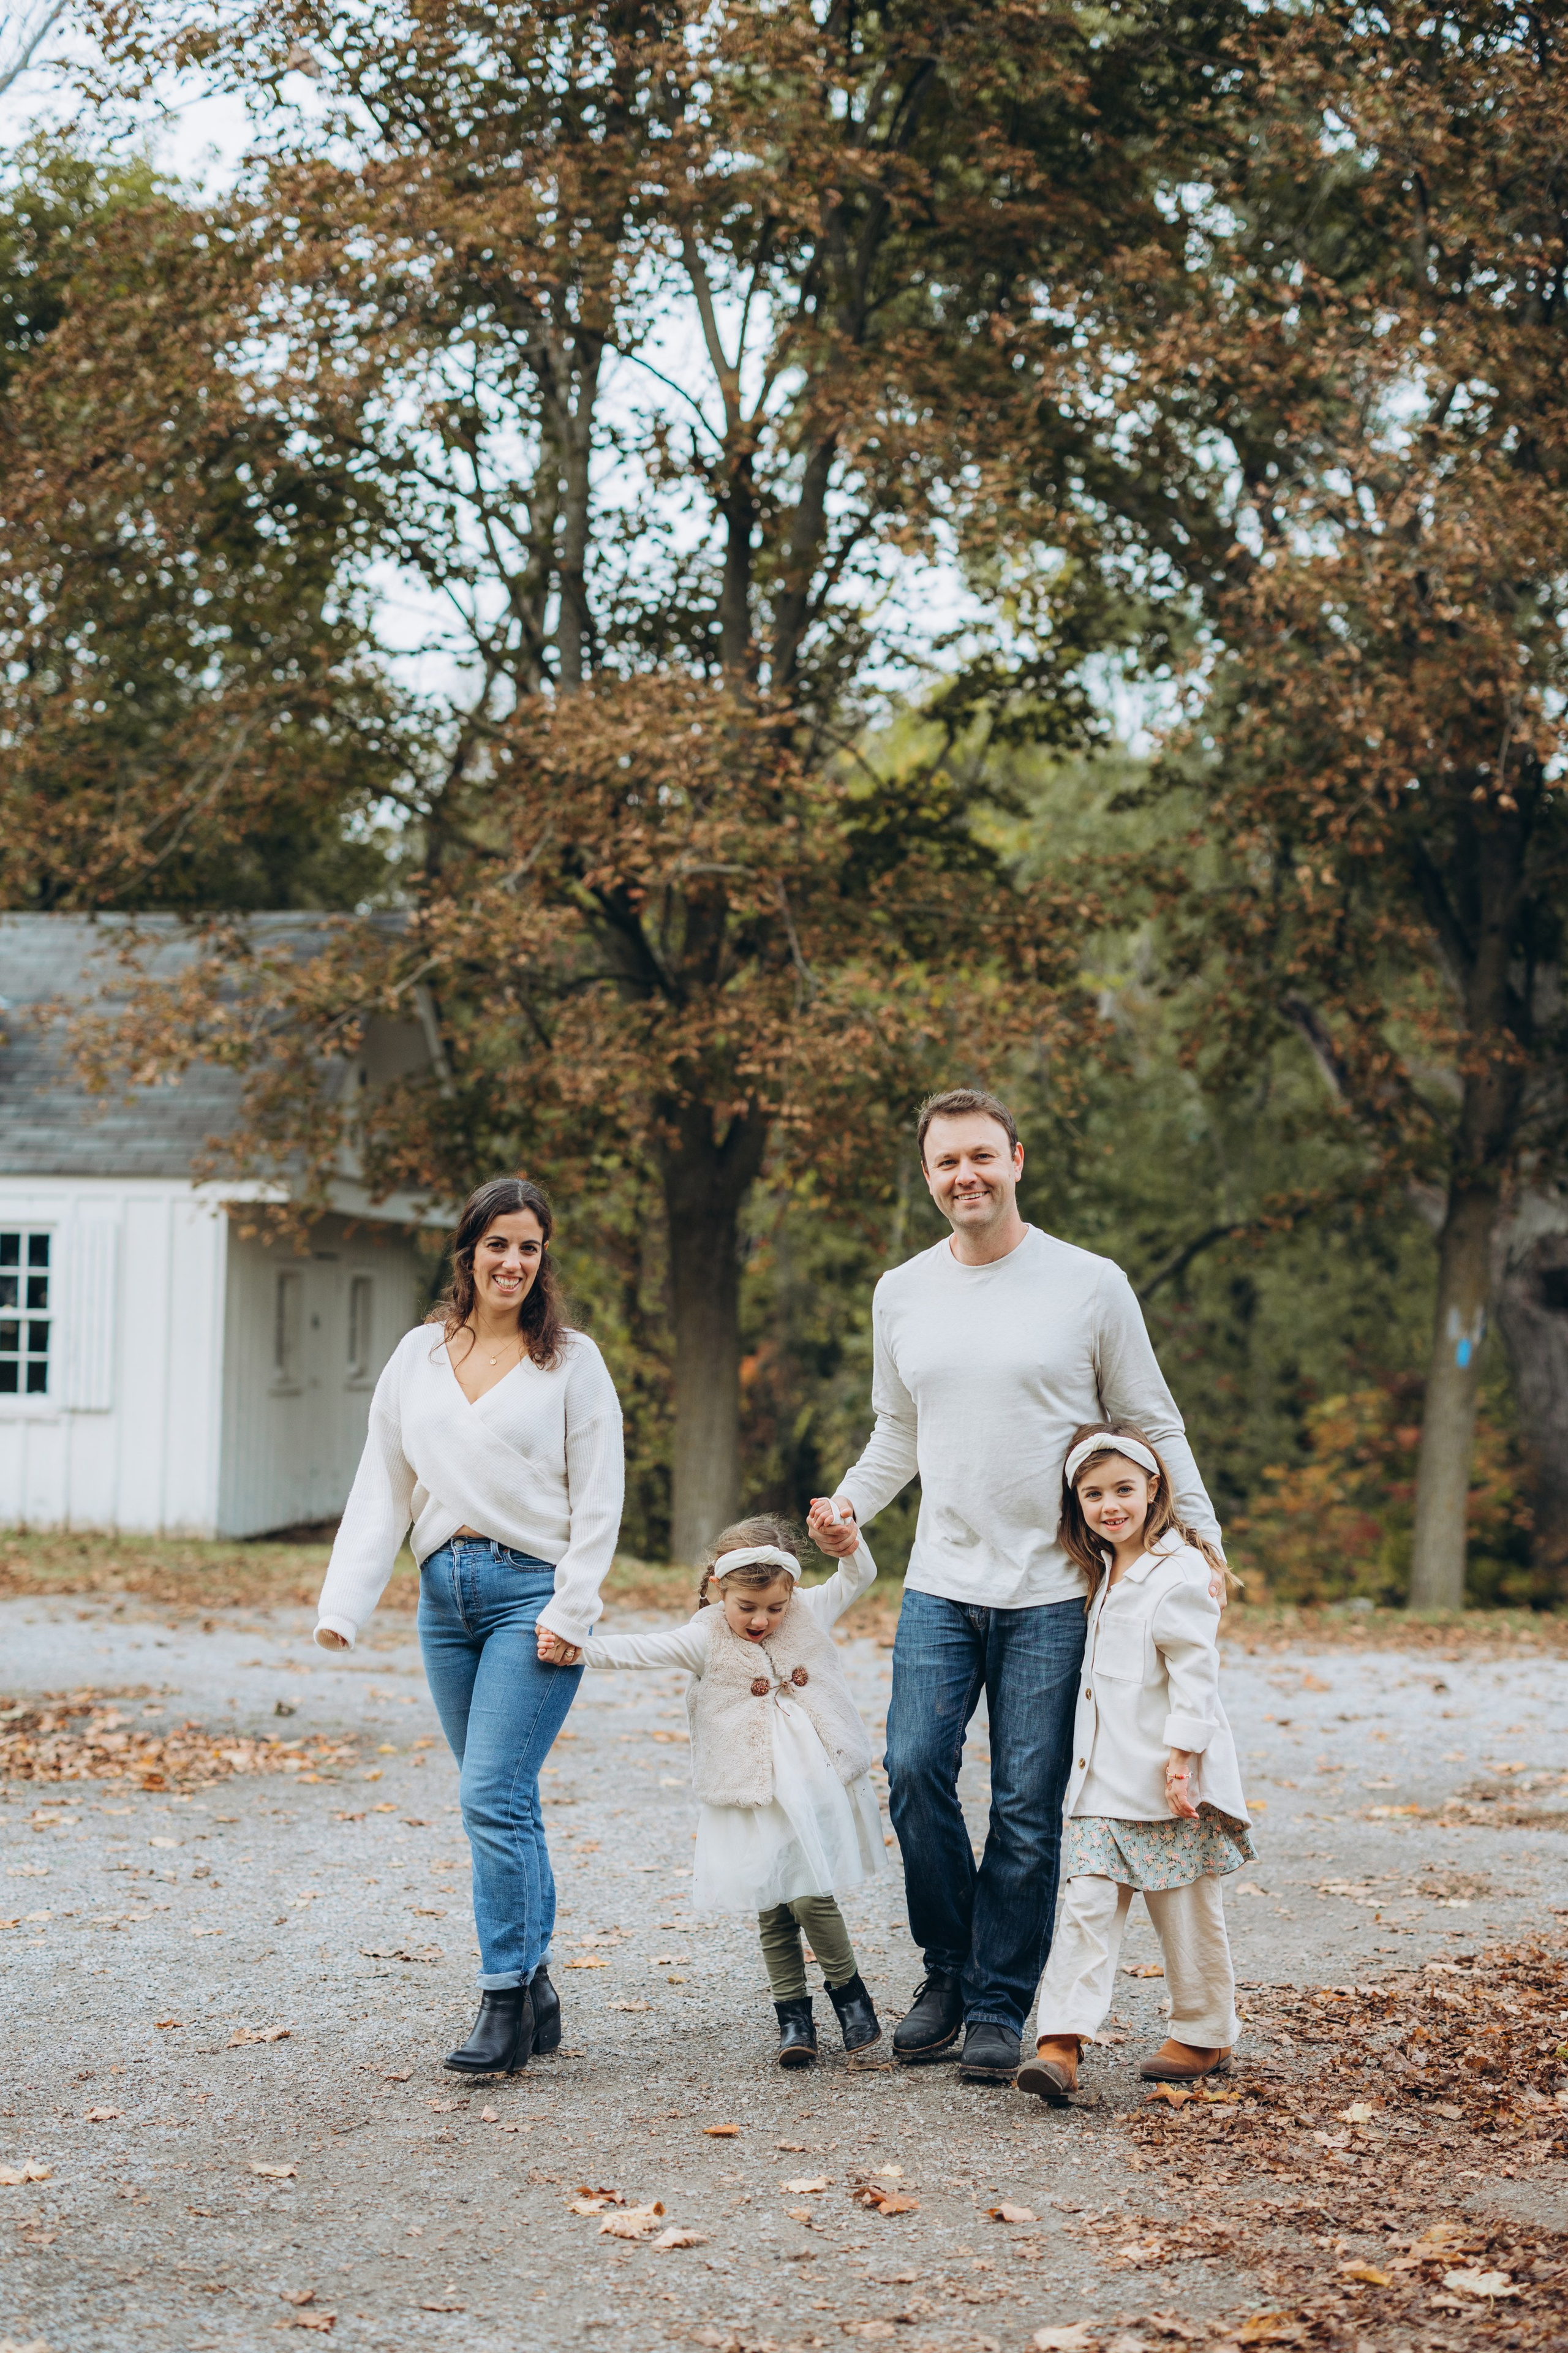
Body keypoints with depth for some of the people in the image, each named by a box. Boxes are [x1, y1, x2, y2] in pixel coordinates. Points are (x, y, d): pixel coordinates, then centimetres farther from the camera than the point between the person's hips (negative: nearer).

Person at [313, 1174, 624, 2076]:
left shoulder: (572, 1360, 1)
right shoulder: (419, 1356, 12)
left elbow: (599, 1500, -2)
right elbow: (383, 1487, 11)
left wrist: (570, 1613, -11)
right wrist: (345, 1601, 2)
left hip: (533, 1593, -4)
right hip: (446, 1593, 5)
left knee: (492, 1796, -13)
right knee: (506, 1801, 9)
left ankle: (506, 2001, -6)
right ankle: (537, 1993, 18)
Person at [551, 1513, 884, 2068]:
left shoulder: (808, 1614, 5)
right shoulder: (706, 1639, -3)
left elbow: (856, 1579, 14)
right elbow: (641, 1650, -14)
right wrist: (577, 1647, -29)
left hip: (815, 1788, 0)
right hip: (750, 1798, 0)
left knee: (811, 1894, -9)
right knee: (773, 1908, 2)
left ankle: (850, 1992, 12)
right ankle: (792, 2016, 14)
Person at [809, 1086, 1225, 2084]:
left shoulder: (1090, 1285, -2)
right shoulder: (902, 1295, 9)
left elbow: (1153, 1426, 5)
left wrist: (1202, 1539, -1)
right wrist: (850, 1505, 3)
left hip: (1052, 1593, -3)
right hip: (940, 1585, 3)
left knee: (1029, 1806, 0)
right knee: (916, 1770, -7)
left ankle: (999, 2006, 12)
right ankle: (948, 1972, 14)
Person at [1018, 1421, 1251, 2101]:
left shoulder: (1178, 1574, -12)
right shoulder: (1106, 1573, 13)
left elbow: (1195, 1676, -15)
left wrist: (1180, 1762, -19)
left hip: (1168, 1782, -7)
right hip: (1105, 1780, 7)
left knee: (1187, 1915, 6)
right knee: (1088, 1904, -4)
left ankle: (1206, 2037, 22)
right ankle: (1060, 2042, -10)